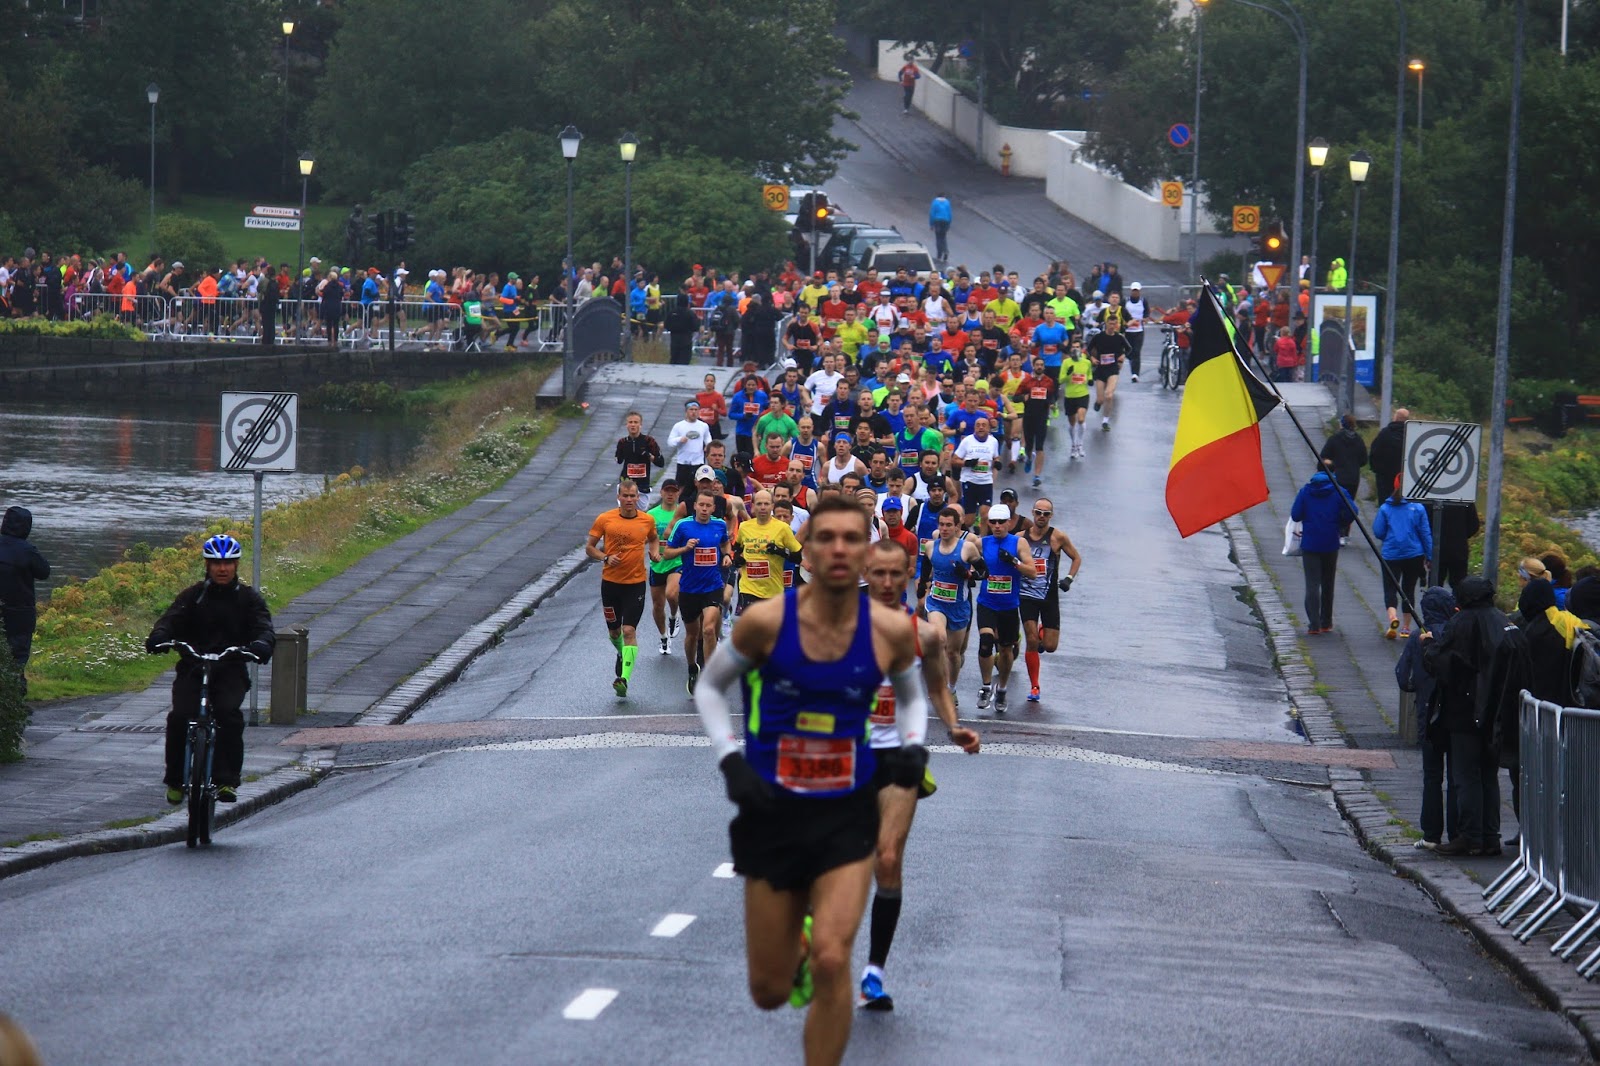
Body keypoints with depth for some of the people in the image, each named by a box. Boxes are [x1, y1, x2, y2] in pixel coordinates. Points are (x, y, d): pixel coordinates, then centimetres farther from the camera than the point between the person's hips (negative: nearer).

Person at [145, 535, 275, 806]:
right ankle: (175, 780, -1)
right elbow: (171, 619, -8)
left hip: (230, 670, 0)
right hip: (192, 668, 0)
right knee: (179, 717, -21)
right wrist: (158, 637, -33)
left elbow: (263, 627, -7)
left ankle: (226, 780, -20)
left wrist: (261, 645, -33)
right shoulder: (193, 595, 6)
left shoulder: (248, 598, 7)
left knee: (229, 714, -28)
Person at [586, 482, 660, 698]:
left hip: (636, 583, -1)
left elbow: (653, 539, 22)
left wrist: (655, 552, 0)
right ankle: (623, 654, 47)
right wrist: (606, 558, -16)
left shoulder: (647, 520, 1)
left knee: (629, 631, -13)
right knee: (614, 631, 14)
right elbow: (589, 548, 3)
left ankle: (624, 678, -19)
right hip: (610, 582, 1)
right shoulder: (605, 519, -3)